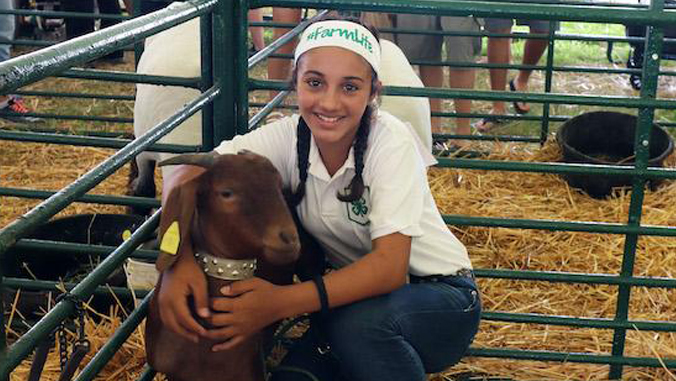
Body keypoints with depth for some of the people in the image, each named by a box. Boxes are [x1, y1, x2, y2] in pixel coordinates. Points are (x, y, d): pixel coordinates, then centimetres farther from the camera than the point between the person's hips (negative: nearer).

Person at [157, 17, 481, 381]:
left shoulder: (391, 141, -23)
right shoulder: (288, 138, -12)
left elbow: (390, 265, -30)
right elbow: (191, 175, -17)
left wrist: (281, 302, -42)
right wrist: (179, 259, -38)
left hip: (441, 295, -3)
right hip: (358, 296, 4)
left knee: (356, 322, -34)